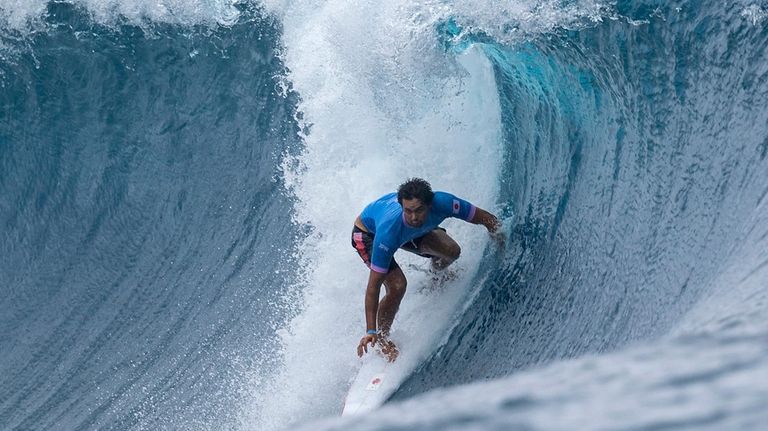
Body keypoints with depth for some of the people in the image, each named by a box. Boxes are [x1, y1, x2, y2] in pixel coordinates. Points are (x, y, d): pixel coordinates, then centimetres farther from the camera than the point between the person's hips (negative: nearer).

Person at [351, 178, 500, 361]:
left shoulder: (442, 203, -37)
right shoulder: (389, 231, -45)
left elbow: (487, 218, -19)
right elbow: (374, 285, -40)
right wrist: (370, 331, -41)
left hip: (408, 231, 5)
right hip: (367, 233, -5)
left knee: (451, 251, -10)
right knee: (397, 286, -23)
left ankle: (435, 276, 27)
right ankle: (382, 339, 2)